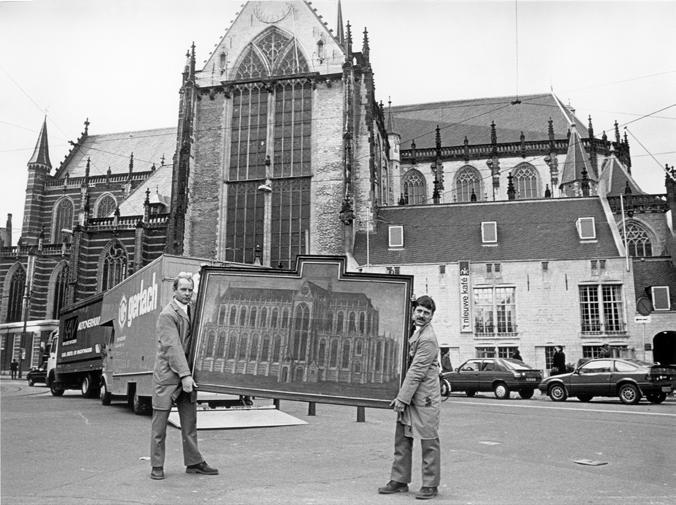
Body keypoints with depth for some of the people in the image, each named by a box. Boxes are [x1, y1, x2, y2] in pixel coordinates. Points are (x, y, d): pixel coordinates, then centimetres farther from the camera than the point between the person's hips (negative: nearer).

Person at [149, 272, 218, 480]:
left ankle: (193, 463, 20)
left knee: (190, 422, 11)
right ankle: (157, 466, 14)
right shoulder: (167, 314, -11)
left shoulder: (192, 311, 11)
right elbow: (172, 347, -19)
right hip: (167, 376, -7)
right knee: (160, 423, 3)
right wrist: (185, 375, -24)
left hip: (186, 376, 7)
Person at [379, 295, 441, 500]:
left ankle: (430, 485, 12)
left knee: (429, 442, 2)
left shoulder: (428, 339, -17)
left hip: (424, 398, -9)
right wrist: (401, 397, 16)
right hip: (409, 397, 9)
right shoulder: (416, 333, 14)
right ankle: (399, 481, 22)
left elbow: (416, 372, -19)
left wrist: (402, 398, -17)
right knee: (402, 439, 12)